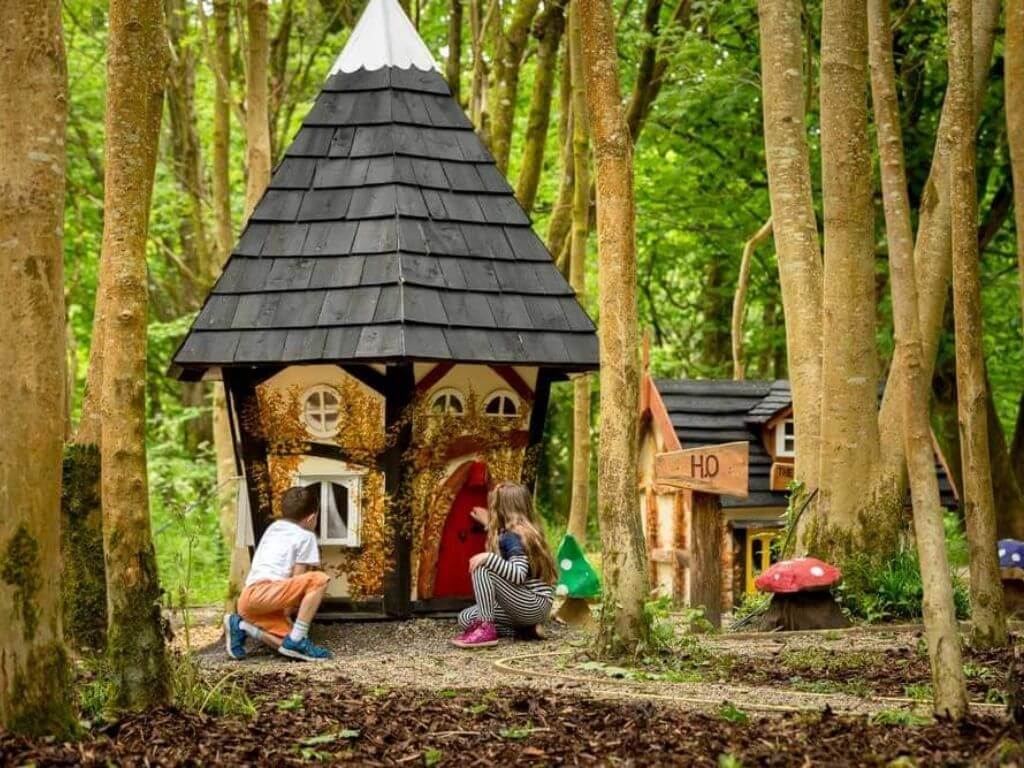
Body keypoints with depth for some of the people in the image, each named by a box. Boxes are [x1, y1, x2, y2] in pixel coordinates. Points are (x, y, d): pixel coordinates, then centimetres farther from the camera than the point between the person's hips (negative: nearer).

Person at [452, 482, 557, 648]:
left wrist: (489, 557, -31)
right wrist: (489, 524, 40)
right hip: (530, 607, 9)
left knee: (482, 568, -21)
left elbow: (519, 575, -29)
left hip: (535, 607, -9)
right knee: (466, 618, 4)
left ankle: (485, 630, -25)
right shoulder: (524, 531, 14)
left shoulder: (513, 536, -15)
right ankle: (523, 629, 1)